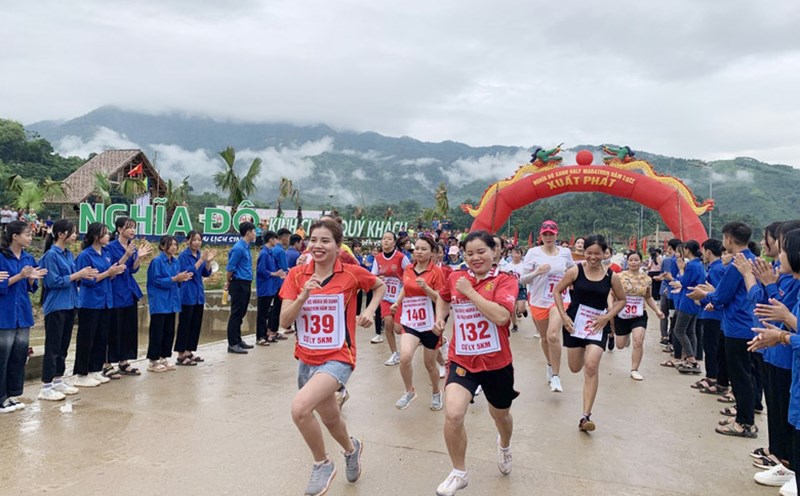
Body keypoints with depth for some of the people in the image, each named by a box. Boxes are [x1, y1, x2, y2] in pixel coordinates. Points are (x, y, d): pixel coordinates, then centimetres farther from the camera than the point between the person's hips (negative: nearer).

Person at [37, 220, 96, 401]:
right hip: (55, 306, -8)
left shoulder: (69, 254, 11)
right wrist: (77, 274, -17)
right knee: (53, 347, -2)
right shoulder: (51, 255, -13)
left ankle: (58, 381, 24)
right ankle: (46, 387, 5)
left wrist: (83, 276, -3)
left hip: (69, 305, 8)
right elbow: (53, 281, -18)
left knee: (63, 346, 14)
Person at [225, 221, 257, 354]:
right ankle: (232, 344, 3)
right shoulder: (239, 248, -16)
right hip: (239, 284, -9)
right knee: (236, 314, -3)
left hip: (245, 284, 9)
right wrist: (229, 282, -1)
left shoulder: (246, 247, 13)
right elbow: (230, 268, -15)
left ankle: (238, 340, 26)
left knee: (241, 314, 16)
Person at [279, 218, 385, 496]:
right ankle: (351, 449, 55)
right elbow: (284, 321, -8)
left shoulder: (351, 273, -10)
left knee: (300, 408, -26)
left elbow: (380, 286, 11)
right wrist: (303, 295, -23)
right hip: (306, 359, 5)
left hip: (337, 358, -5)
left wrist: (370, 311, -4)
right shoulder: (297, 275, -4)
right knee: (330, 419, 21)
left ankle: (322, 464, 2)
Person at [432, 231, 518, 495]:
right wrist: (440, 317, 5)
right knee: (453, 414, -18)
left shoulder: (505, 280, -11)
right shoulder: (456, 277, 0)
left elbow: (501, 317, -28)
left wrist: (470, 291, -23)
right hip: (462, 359, 1)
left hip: (497, 362, -1)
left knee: (500, 414, 22)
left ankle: (504, 445, 61)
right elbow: (443, 297, 23)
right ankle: (459, 473, 8)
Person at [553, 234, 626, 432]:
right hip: (575, 322, 1)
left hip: (598, 325, 0)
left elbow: (622, 300, 10)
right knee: (575, 368, 12)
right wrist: (563, 316, -8)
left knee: (591, 367, -13)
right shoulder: (575, 271, -7)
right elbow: (557, 291, 1)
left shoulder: (611, 276, -3)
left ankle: (586, 416, -7)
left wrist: (608, 316, -5)